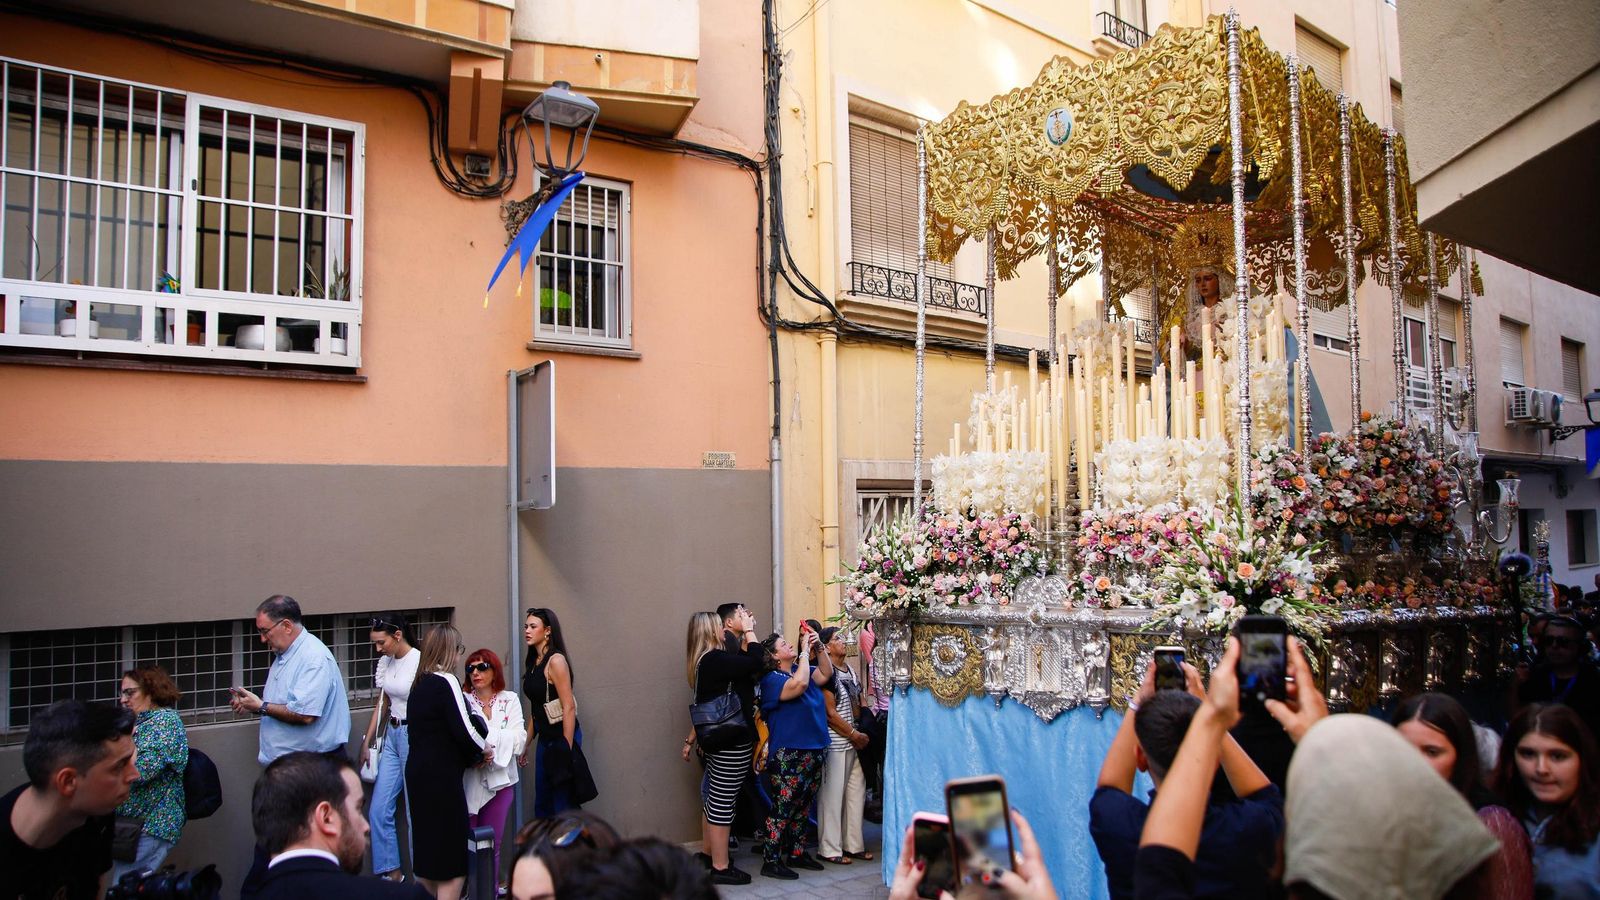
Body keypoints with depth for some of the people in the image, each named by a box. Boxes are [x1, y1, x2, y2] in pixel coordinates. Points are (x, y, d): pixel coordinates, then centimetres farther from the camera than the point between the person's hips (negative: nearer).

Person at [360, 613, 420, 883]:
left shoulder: (419, 662, -15)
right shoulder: (385, 662, 8)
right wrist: (367, 741, 17)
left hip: (414, 736, -7)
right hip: (391, 736, 8)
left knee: (415, 811, 0)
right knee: (379, 810, 6)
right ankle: (391, 871, 19)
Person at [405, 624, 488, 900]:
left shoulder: (419, 684, 12)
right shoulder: (446, 682, -13)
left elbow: (430, 732, 11)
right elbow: (463, 730, -18)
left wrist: (470, 755, 5)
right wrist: (482, 751, 0)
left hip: (418, 773, 8)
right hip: (441, 777, -8)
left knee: (426, 852, 17)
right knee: (451, 861, -2)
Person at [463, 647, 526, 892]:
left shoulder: (510, 700, 6)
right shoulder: (463, 701, 1)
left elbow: (519, 740, -3)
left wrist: (492, 750, -15)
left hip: (500, 779, 2)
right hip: (468, 779, -1)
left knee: (493, 843, 6)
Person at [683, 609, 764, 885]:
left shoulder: (704, 661, 11)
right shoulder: (715, 660, -20)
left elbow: (742, 665, 17)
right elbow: (756, 663, -22)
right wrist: (748, 629, -10)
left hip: (717, 740, 10)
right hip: (732, 743, -10)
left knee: (713, 799, 19)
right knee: (722, 803, -3)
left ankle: (707, 854, 32)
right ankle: (721, 867, 4)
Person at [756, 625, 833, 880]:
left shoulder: (803, 669, 12)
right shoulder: (771, 678, -13)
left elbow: (826, 673, 4)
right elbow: (799, 685, -28)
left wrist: (818, 647, -6)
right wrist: (805, 651, -20)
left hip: (813, 750, 8)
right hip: (788, 754, -8)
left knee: (803, 808, 16)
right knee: (782, 808, -5)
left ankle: (796, 853, 27)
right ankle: (770, 861, 2)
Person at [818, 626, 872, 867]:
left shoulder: (850, 670, 13)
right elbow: (830, 713, -14)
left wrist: (862, 733, 6)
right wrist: (854, 735, -9)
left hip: (854, 741, 8)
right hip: (836, 742, -8)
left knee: (857, 792, 11)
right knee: (833, 795, -1)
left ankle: (853, 844, 21)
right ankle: (830, 848, 7)